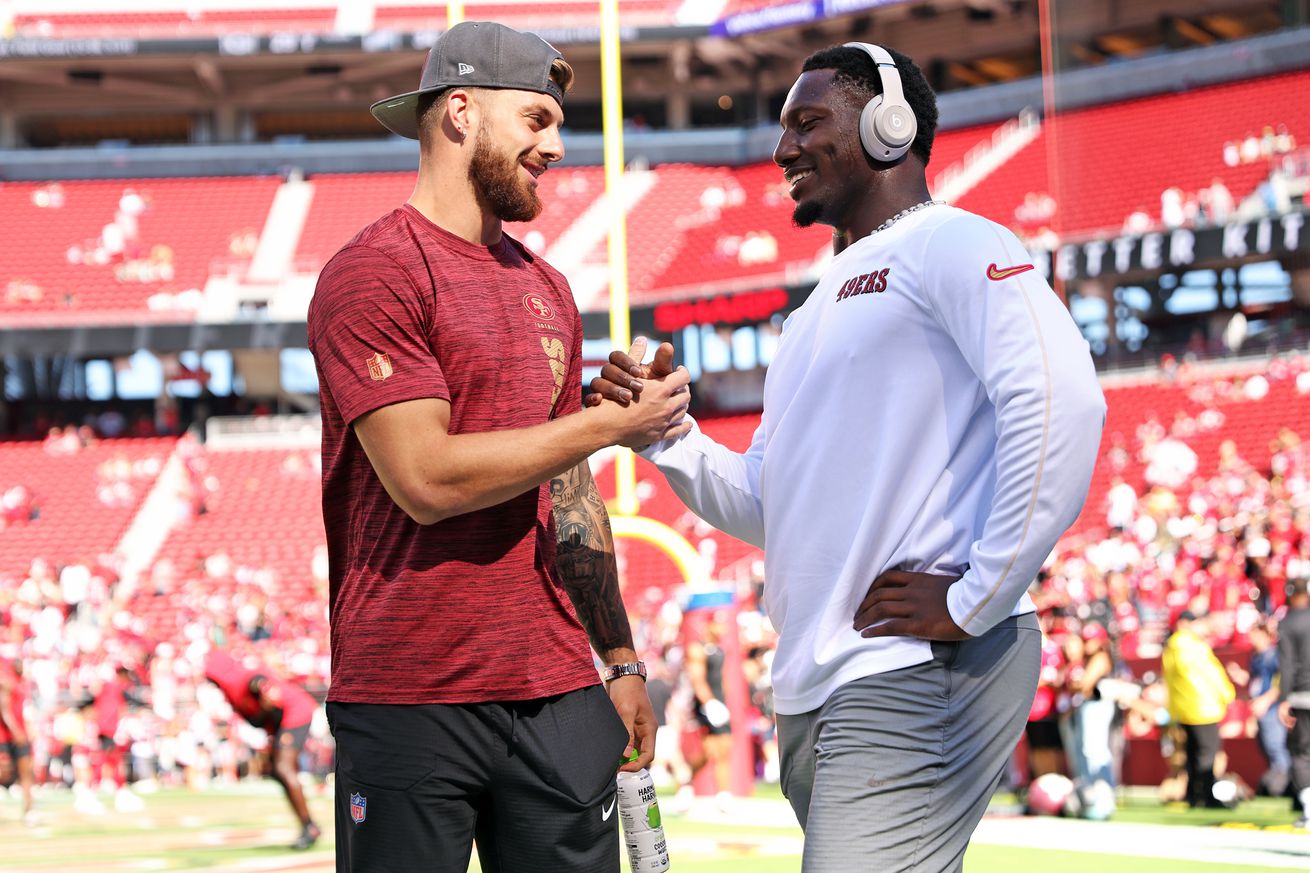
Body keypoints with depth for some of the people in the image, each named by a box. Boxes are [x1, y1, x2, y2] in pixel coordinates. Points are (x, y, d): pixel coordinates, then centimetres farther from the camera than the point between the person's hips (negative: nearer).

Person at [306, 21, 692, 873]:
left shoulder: (546, 288, 16)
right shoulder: (372, 274, -7)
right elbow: (426, 478, -17)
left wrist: (621, 657, 17)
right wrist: (613, 423, -10)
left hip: (557, 696, 6)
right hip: (411, 703, -6)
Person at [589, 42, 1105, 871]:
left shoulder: (951, 245, -4)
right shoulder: (818, 311, 25)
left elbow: (1061, 399, -20)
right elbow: (762, 504, 26)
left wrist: (974, 602, -19)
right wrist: (663, 431, 8)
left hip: (916, 672, -9)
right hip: (813, 689, 9)